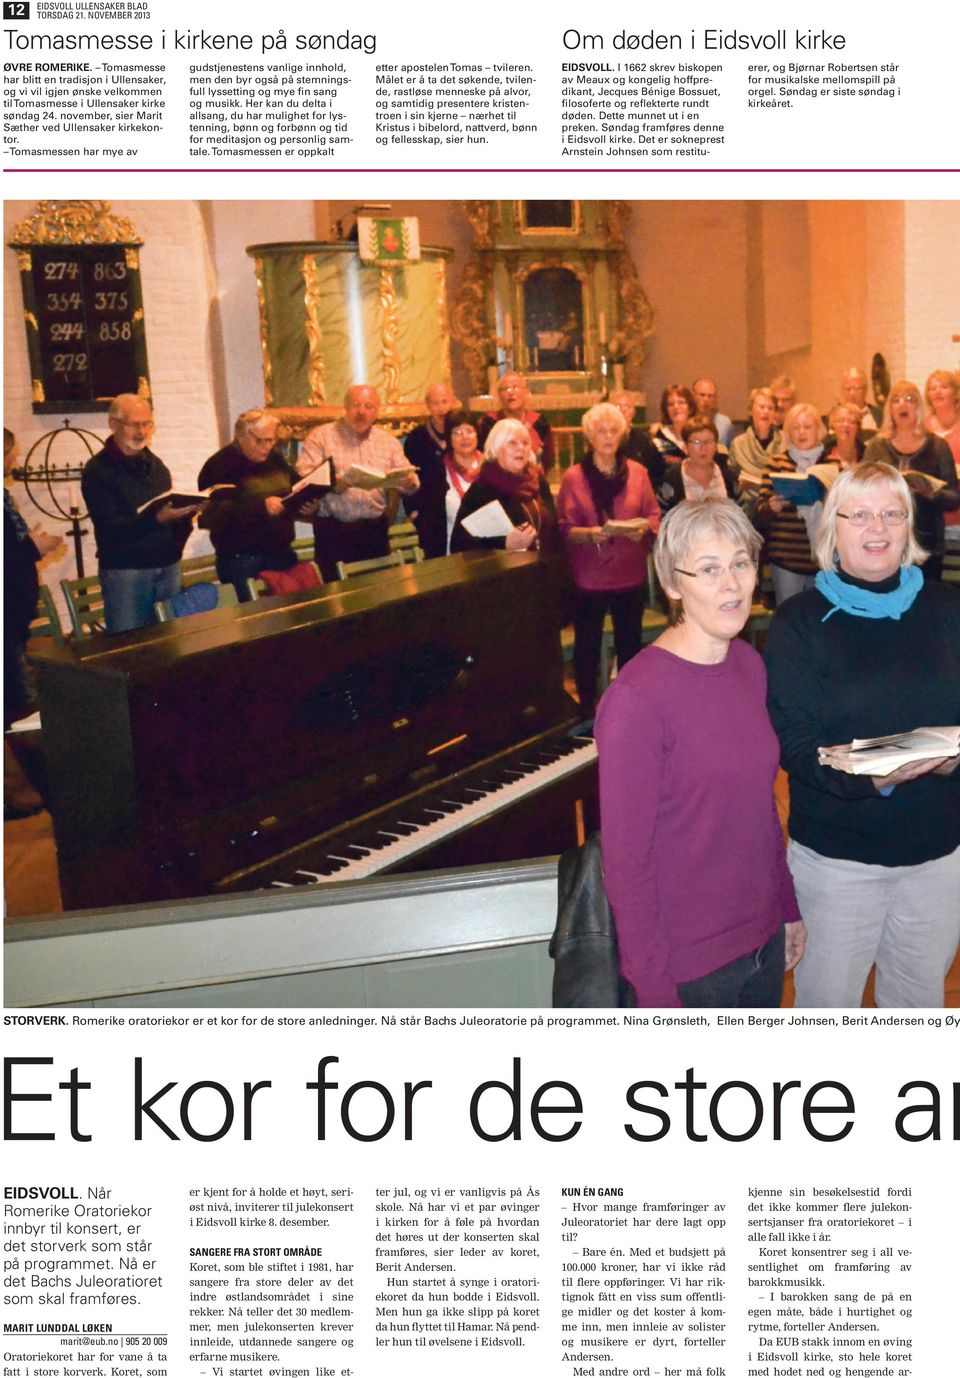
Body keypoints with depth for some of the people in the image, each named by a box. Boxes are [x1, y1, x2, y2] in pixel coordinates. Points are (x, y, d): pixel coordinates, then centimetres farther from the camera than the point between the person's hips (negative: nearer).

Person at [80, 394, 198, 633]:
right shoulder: (97, 470, -6)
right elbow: (109, 529, -15)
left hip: (167, 566, 6)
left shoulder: (155, 464, 15)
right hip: (124, 570, -5)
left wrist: (187, 509, -3)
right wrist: (158, 518, -29)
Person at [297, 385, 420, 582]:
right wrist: (332, 484, -29)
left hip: (375, 529, 3)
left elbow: (408, 480, 7)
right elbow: (304, 478, -11)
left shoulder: (389, 442, 12)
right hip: (334, 530, -3)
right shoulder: (320, 437, 0)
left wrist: (409, 482, -17)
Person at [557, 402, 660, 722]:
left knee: (630, 643, 11)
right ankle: (587, 709, 19)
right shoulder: (574, 477, -3)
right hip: (589, 576, -2)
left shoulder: (637, 472, 4)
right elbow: (564, 528, -5)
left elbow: (654, 515, 6)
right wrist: (590, 533, -23)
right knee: (587, 645, 5)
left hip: (630, 574, 2)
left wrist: (644, 528, -15)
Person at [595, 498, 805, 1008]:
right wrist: (656, 993, -17)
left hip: (764, 940, 7)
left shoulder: (749, 664, 2)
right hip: (690, 966, -7)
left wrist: (788, 908, 14)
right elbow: (625, 861, -19)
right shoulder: (636, 698, -22)